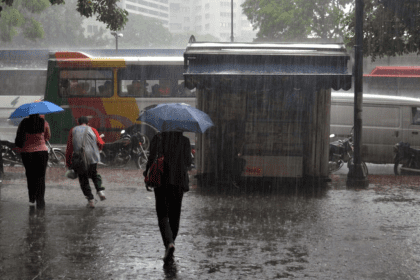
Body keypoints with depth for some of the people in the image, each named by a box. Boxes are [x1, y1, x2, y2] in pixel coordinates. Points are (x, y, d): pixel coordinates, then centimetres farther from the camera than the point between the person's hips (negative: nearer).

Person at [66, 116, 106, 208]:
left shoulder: (73, 131, 9)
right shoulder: (92, 130, 9)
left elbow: (69, 148, 4)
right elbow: (101, 143, 0)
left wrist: (68, 163, 7)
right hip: (93, 157, 1)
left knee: (83, 180, 9)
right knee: (94, 174, 26)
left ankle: (90, 200, 3)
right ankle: (100, 190, 5)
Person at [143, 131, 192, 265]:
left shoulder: (157, 138, -3)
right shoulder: (185, 141, 0)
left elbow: (152, 159, -7)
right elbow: (188, 161, 1)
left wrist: (147, 175, 8)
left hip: (161, 180, -1)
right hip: (178, 181, 2)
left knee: (163, 215, 0)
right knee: (174, 216, 14)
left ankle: (169, 243, -24)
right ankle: (170, 246, 22)